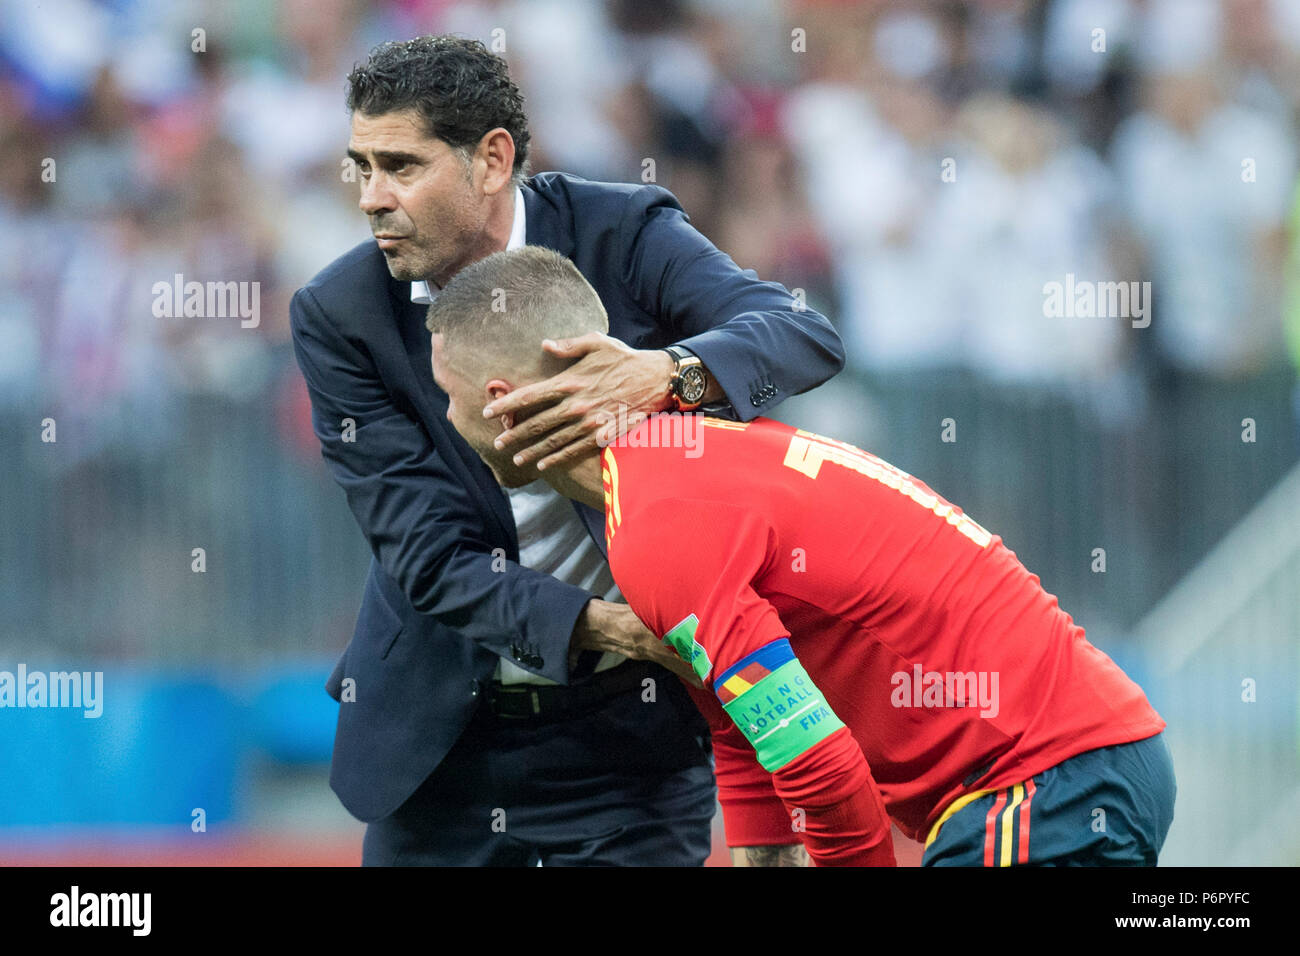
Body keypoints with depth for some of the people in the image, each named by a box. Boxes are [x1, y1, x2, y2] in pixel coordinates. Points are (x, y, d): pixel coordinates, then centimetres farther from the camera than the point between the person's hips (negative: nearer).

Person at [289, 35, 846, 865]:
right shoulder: (339, 318, -8)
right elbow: (423, 551, -14)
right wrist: (587, 624, -29)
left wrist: (669, 372, -40)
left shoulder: (622, 236, -8)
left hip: (633, 725, -1)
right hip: (444, 731, 1)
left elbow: (808, 337, -20)